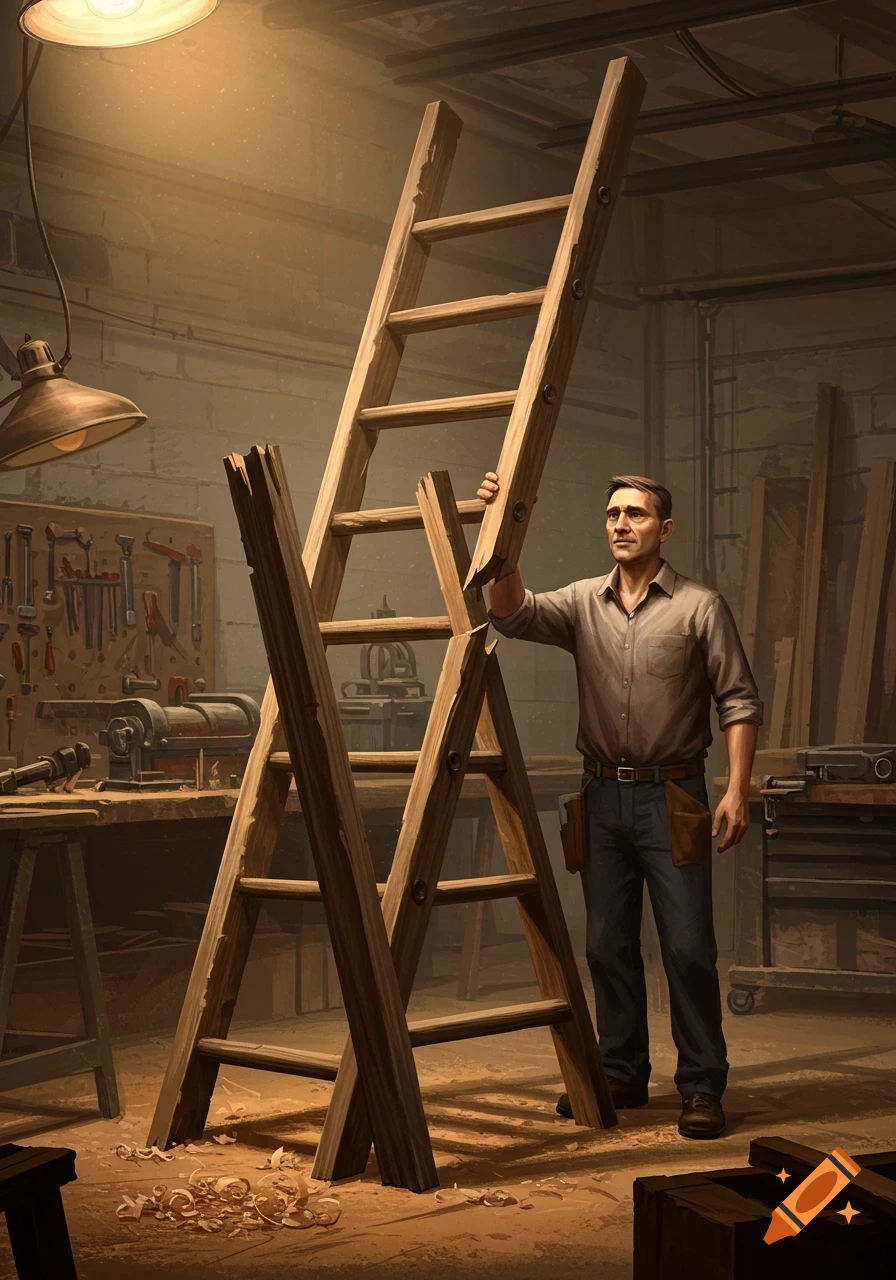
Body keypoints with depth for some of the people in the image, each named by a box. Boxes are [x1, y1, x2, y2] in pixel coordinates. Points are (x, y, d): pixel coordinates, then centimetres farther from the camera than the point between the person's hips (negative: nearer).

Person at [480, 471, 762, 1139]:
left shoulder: (700, 607, -2)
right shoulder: (583, 604, 8)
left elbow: (740, 701, -4)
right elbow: (514, 614, -8)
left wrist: (737, 789, -14)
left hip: (672, 796, -4)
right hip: (604, 795, 4)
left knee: (688, 948, -5)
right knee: (608, 946, 9)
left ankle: (703, 1086, 5)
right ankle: (622, 1075, 22)